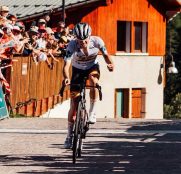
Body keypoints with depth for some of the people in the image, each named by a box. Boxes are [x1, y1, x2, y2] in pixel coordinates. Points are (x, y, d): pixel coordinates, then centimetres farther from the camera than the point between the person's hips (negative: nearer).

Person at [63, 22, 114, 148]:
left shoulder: (97, 41, -27)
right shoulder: (72, 45, -31)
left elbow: (105, 54, -10)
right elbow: (66, 65, -37)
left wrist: (110, 63, -32)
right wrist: (66, 78, -57)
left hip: (93, 67, 0)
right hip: (78, 69, 0)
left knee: (94, 81, -38)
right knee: (74, 104, -4)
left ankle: (92, 112, -22)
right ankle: (70, 136, 8)